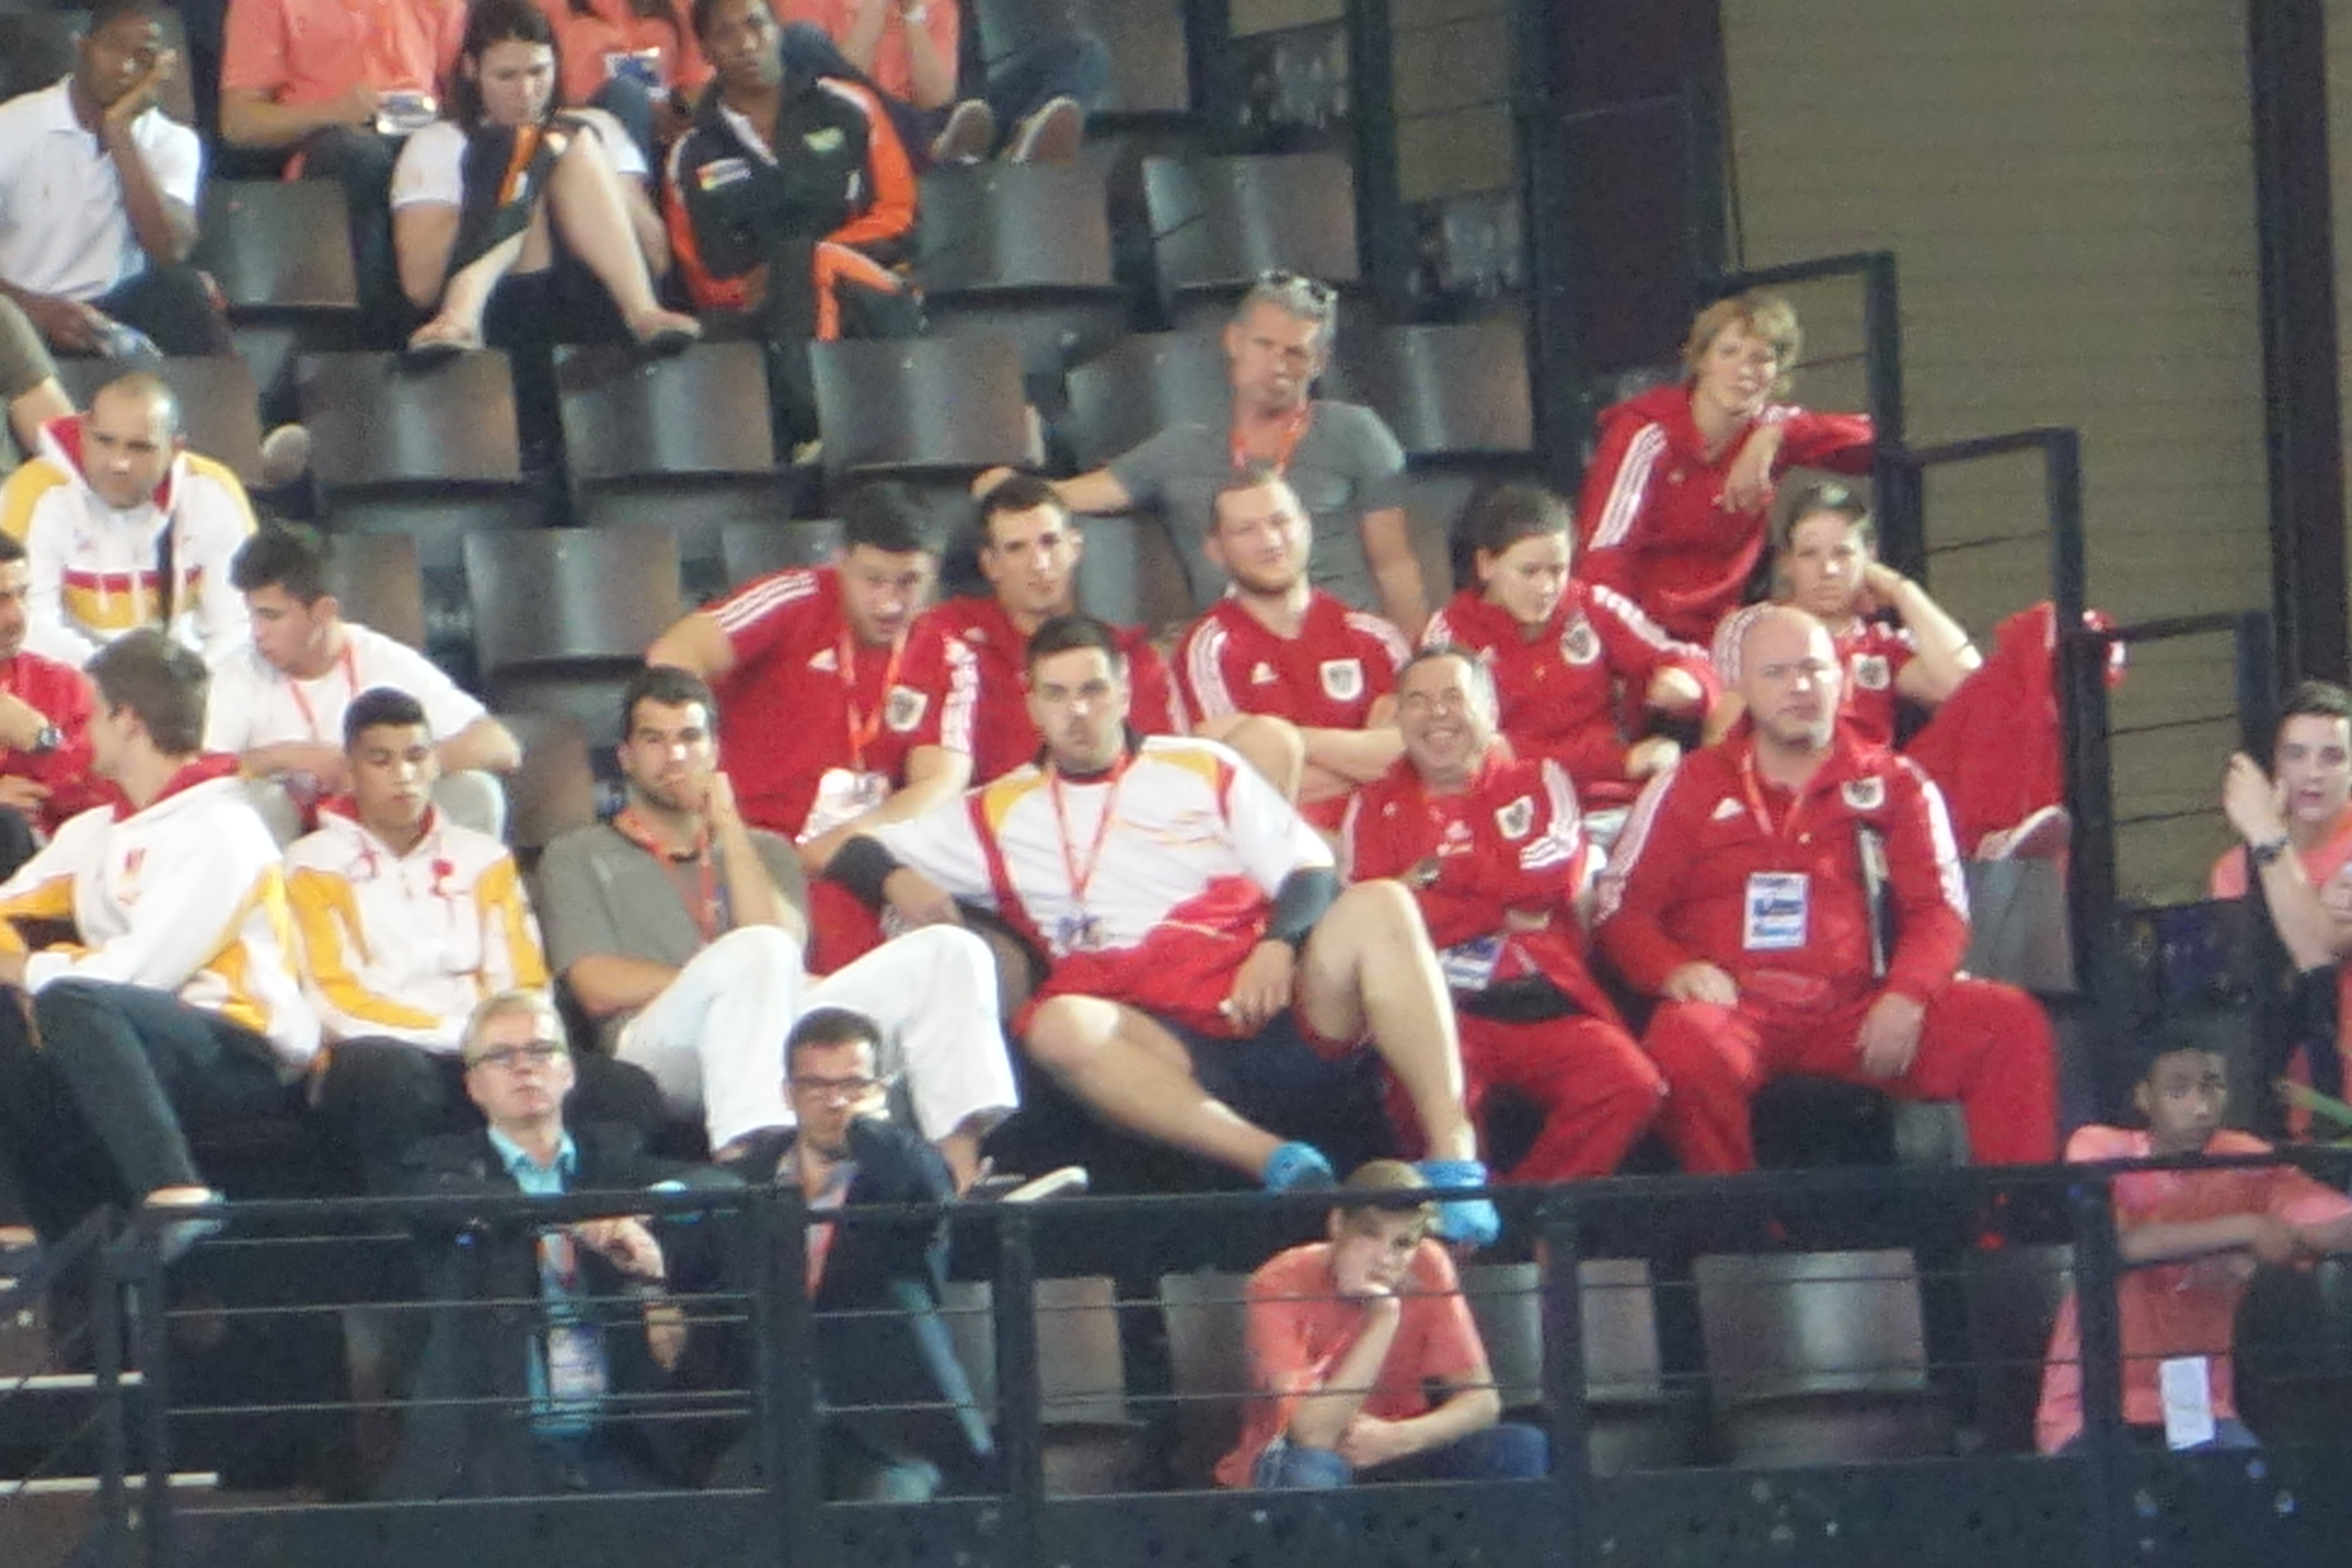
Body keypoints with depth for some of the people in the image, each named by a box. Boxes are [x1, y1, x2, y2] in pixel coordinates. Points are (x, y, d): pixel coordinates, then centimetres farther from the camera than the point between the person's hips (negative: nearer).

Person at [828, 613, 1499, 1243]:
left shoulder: (1204, 769, 20)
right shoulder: (1002, 815, 21)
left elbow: (1312, 876, 11)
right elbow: (857, 853, 24)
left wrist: (1279, 947, -11)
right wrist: (897, 881, 0)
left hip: (1285, 1021, 1)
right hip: (1172, 1050, -1)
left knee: (1379, 906, -27)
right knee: (1058, 1026, -34)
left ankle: (1452, 1153, -38)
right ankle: (1276, 1161, -47)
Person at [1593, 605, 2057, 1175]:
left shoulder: (1895, 785, 16)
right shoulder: (1690, 786, 13)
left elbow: (1939, 909, 8)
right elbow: (1622, 908, 7)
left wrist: (1906, 996, -12)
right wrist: (1676, 971, -14)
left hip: (1856, 1015, 2)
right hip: (1736, 1009, -2)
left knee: (2012, 1021, -18)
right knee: (1687, 1043, -38)